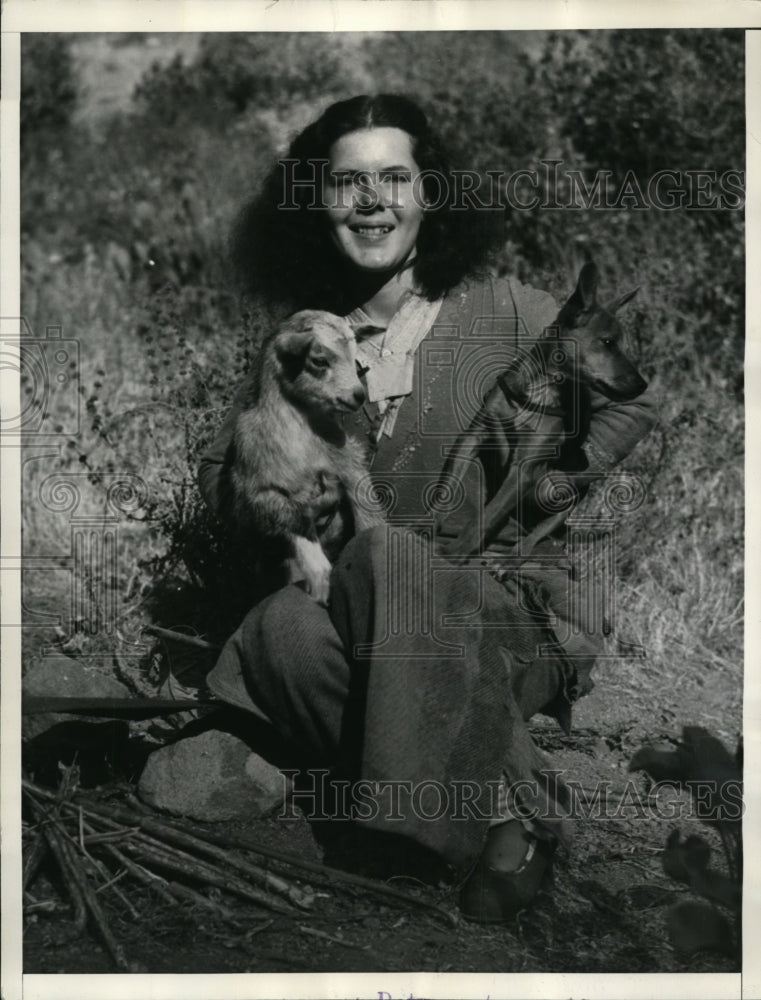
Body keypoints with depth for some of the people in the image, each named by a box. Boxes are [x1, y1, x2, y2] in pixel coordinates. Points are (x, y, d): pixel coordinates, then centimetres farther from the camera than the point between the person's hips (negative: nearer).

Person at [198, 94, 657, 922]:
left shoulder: (502, 310, 4)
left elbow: (631, 401, 7)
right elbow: (220, 472, 16)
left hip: (507, 608, -2)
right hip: (363, 600, 3)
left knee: (388, 564, -36)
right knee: (285, 629, -32)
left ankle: (500, 814, -21)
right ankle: (512, 793, -20)